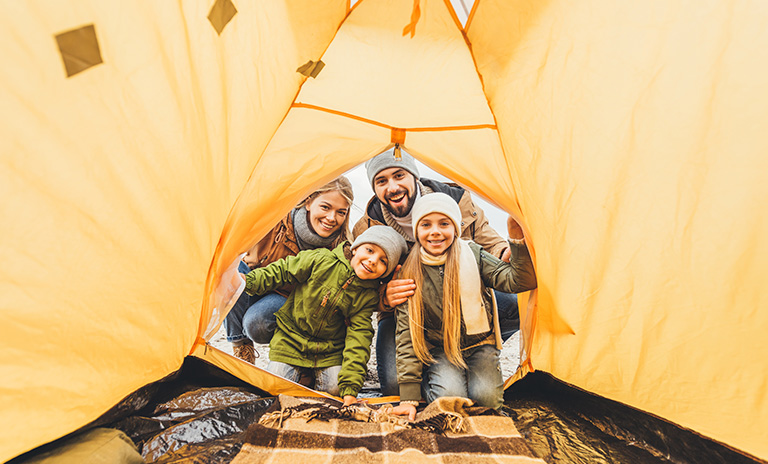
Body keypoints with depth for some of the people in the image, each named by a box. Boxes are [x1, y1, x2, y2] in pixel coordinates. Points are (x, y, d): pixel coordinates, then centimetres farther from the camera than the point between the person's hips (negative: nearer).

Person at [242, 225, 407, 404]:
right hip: (290, 340, -1)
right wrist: (249, 281, -15)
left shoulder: (368, 296, -13)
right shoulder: (321, 260, -20)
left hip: (331, 351, 2)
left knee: (335, 388, -16)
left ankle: (312, 376, 16)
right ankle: (299, 372, 20)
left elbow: (358, 338, -16)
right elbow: (282, 271, -7)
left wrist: (350, 387, -22)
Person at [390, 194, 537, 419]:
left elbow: (519, 282, -17)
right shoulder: (409, 271, -11)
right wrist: (408, 397, -14)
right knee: (450, 396, -27)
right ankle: (427, 380, 7)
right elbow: (406, 332, -11)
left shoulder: (472, 255, -8)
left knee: (487, 397, -22)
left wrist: (518, 240, -34)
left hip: (479, 345, 1)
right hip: (438, 351, -1)